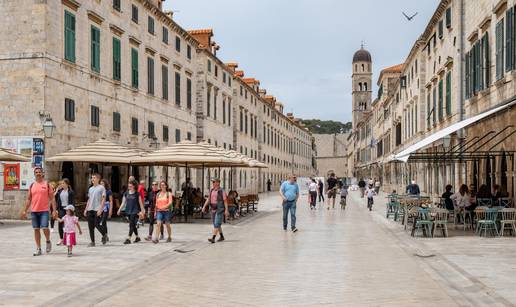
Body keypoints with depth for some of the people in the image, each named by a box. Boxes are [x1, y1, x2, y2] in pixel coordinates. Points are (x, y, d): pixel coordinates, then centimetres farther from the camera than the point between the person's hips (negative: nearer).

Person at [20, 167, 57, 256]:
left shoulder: (47, 184, 2)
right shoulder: (32, 186, 10)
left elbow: (52, 198, 1)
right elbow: (28, 199, 15)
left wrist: (54, 210, -7)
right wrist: (24, 211, 9)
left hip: (44, 211, -3)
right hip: (34, 211, 3)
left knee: (44, 228, -14)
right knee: (36, 229, 5)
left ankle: (48, 241, 15)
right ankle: (38, 249, 12)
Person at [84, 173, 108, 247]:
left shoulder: (101, 188, -3)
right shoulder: (90, 189, 17)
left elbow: (103, 199, -9)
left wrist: (100, 209, -18)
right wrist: (86, 209, 15)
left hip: (98, 210, -6)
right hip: (90, 210, 6)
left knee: (97, 225, -11)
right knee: (90, 226, 3)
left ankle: (104, 235, 15)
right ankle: (92, 242, 10)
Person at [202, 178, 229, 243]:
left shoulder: (222, 191, -11)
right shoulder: (212, 190, 8)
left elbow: (225, 201, -11)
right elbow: (208, 199, 10)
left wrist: (226, 210, -16)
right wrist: (204, 206, 0)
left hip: (219, 210, -7)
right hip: (213, 210, 7)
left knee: (217, 224, -14)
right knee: (216, 224, 14)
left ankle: (213, 238, -21)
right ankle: (221, 236, 29)